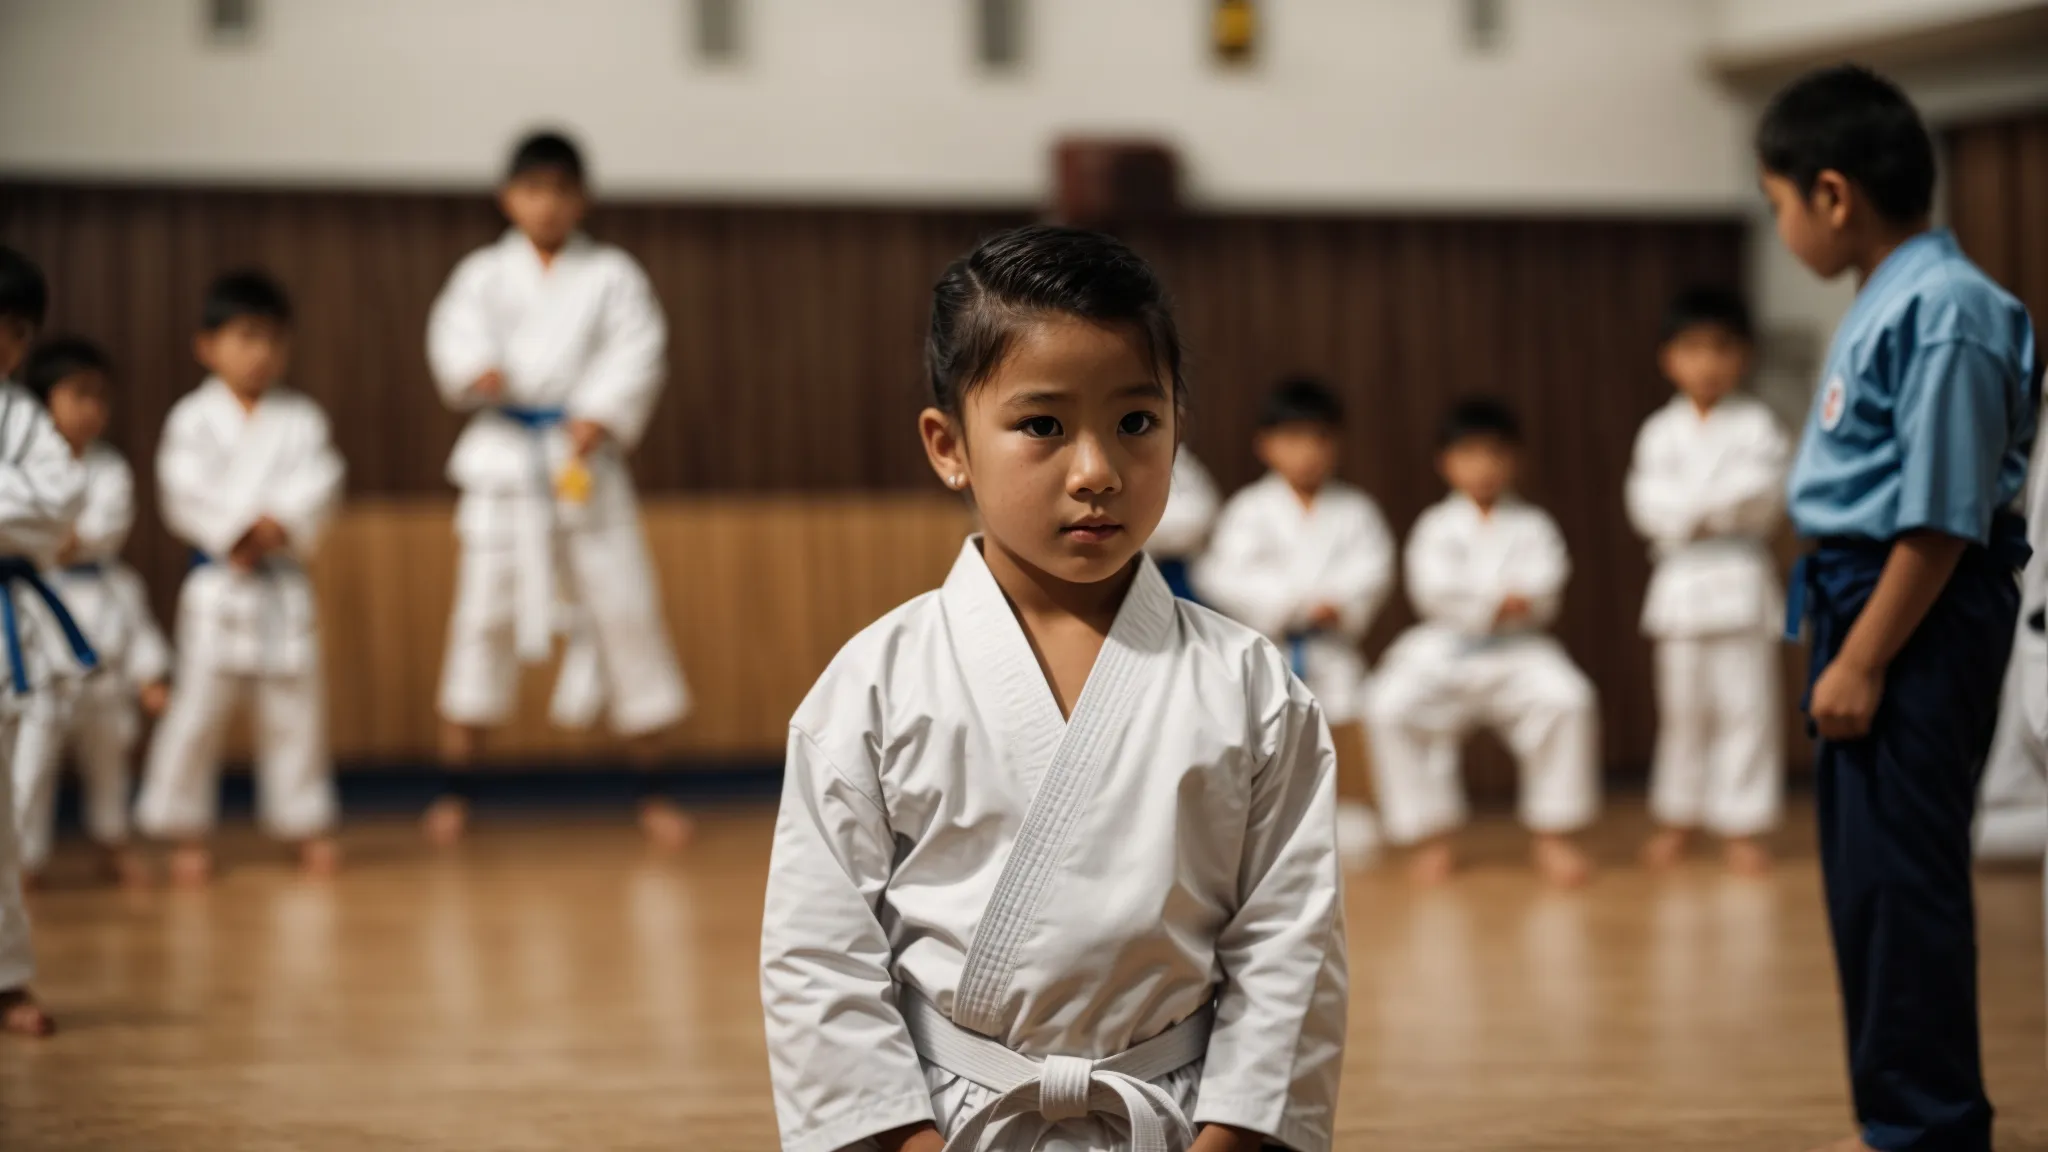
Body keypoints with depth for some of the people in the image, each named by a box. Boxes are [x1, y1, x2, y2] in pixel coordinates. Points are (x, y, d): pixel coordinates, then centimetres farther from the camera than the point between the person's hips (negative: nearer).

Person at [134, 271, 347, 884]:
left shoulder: (300, 417, 7)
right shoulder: (193, 417, 0)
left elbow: (318, 485, -3)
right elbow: (185, 492, -10)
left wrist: (280, 523, -18)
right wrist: (238, 531, -18)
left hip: (284, 582, 3)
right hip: (216, 580, -2)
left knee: (295, 707, 8)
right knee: (199, 709, -3)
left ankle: (307, 824, 20)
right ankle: (186, 832, 8)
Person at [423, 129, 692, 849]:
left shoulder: (611, 276, 6)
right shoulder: (484, 273, 8)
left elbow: (637, 355, -6)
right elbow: (455, 332, -8)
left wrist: (600, 417, -22)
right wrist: (478, 372, -31)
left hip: (586, 459, 0)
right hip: (503, 461, 0)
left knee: (624, 612, 0)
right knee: (484, 615, -1)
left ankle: (651, 794, 12)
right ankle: (454, 793, 9)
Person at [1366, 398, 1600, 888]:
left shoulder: (1532, 525, 9)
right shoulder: (1435, 526, 6)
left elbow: (1544, 585, -7)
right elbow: (1434, 588, -9)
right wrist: (1497, 601, -16)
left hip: (1519, 651, 0)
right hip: (1443, 653, 0)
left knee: (1568, 698, -28)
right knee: (1390, 706, -26)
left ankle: (1553, 832, -10)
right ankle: (1432, 834, -9)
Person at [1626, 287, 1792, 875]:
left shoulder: (1755, 425, 1)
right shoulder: (1661, 432, 7)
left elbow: (1765, 495, -11)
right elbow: (1649, 506, -4)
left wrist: (1695, 507, -11)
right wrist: (1723, 504, -12)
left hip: (1742, 578, -2)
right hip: (1681, 579, 2)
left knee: (1746, 705, -3)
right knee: (1682, 707, 10)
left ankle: (1744, 824, 3)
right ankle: (1677, 819, 21)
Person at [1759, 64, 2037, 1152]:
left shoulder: (1943, 312, -19)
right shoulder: (1883, 305, 11)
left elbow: (1942, 521, -21)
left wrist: (1864, 662, -19)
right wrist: (1845, 644, 15)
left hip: (1923, 624, -10)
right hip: (1867, 612, 10)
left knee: (1902, 878, -4)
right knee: (1864, 878, 17)